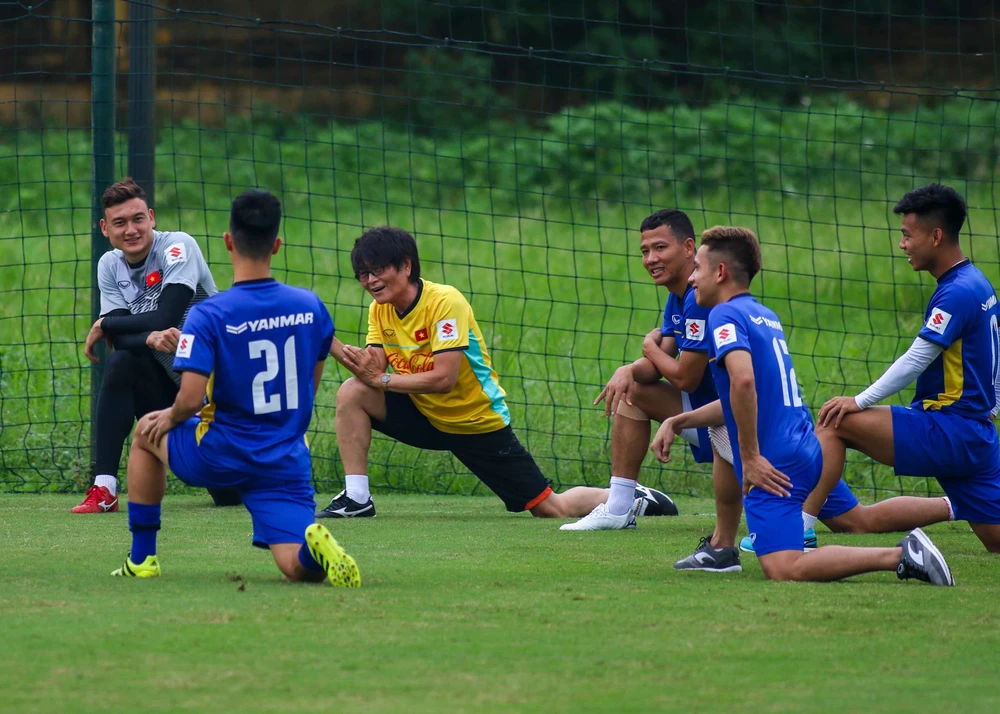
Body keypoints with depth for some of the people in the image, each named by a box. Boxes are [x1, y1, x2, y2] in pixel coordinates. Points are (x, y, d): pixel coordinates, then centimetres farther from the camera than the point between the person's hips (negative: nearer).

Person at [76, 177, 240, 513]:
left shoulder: (177, 246, -17)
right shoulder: (110, 265, 0)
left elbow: (167, 319, -27)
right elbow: (120, 340, -11)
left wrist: (103, 326, -15)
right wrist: (151, 339, -35)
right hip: (167, 379, 4)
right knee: (120, 365, -29)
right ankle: (104, 490, -26)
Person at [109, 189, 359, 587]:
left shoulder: (208, 315, -14)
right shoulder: (310, 307, 1)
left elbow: (191, 399, -19)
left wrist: (172, 417, 4)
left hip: (220, 457, -2)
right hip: (289, 461, 2)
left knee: (148, 432, 28)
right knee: (298, 567, 2)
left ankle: (142, 558, 28)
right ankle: (313, 544, -36)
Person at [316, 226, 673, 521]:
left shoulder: (445, 302, -24)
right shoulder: (380, 310, -2)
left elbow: (443, 378, -31)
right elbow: (374, 368, -14)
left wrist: (383, 379, -33)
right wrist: (335, 346, -31)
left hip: (478, 424, -6)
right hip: (426, 416, 6)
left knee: (553, 509, -5)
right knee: (352, 392, -16)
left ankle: (626, 499, 22)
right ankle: (356, 499, -11)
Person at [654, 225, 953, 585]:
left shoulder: (725, 315, -8)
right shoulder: (765, 316, 20)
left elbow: (743, 380, -26)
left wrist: (751, 458, -21)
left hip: (773, 464, -10)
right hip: (807, 450, 10)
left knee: (784, 572, -19)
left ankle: (900, 555, -25)